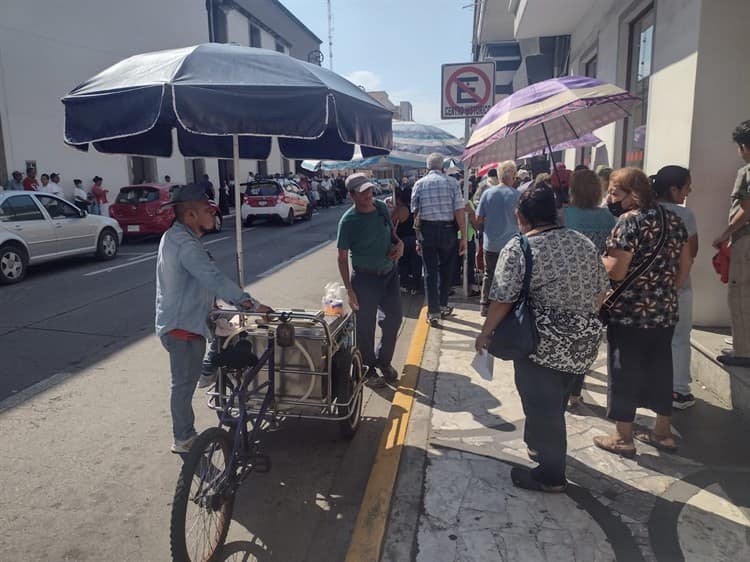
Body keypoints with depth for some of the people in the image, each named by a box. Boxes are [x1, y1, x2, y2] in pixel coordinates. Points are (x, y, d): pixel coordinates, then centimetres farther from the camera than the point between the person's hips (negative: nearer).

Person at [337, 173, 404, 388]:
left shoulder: (381, 207, 0)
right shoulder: (348, 221, -16)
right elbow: (342, 257, -12)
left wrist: (399, 243, -6)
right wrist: (349, 290, -16)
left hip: (389, 273, 6)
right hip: (365, 278, -6)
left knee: (394, 318, 14)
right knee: (366, 326, 4)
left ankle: (384, 360, 36)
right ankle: (368, 368, 25)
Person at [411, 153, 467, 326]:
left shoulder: (419, 184, 3)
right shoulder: (452, 182, -1)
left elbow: (415, 213, 2)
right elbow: (459, 211, -7)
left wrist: (418, 238, 7)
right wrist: (464, 237, -3)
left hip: (427, 230, 0)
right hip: (448, 230, 0)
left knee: (430, 271, 6)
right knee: (446, 270, 17)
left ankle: (433, 312, 7)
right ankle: (443, 306, 29)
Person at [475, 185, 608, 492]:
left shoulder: (518, 248, -13)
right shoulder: (584, 242, 6)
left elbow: (503, 300, -15)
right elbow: (600, 291, 10)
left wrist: (486, 333, -1)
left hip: (544, 342, -7)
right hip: (585, 340, 7)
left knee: (541, 405, 9)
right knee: (556, 401, 24)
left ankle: (551, 475, 22)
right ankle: (539, 445, 44)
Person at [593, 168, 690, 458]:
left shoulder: (629, 221, -16)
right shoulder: (673, 219, 8)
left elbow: (616, 271, -21)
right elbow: (684, 265, 13)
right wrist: (667, 291, 21)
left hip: (629, 313, -7)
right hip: (665, 311, 8)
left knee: (624, 372, 4)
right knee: (660, 369, 17)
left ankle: (623, 438, 14)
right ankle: (663, 432, 30)